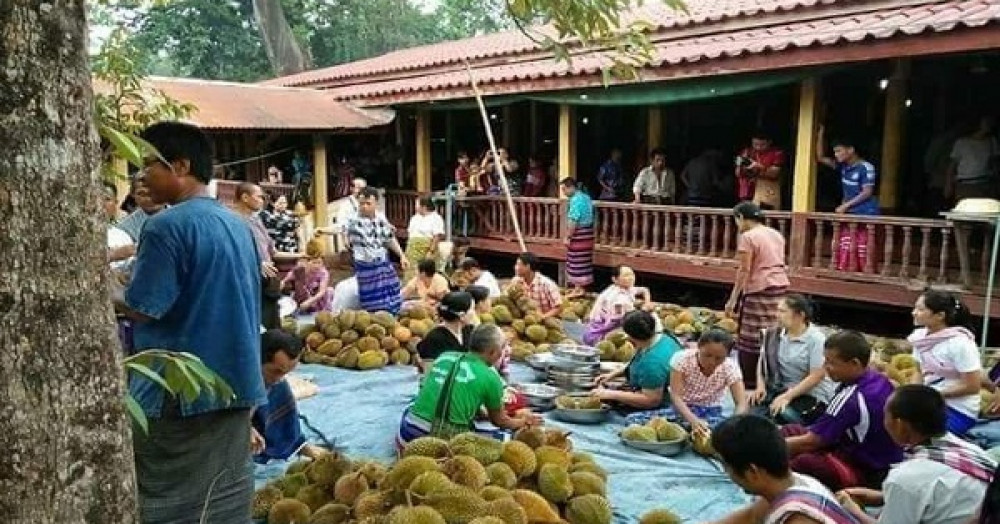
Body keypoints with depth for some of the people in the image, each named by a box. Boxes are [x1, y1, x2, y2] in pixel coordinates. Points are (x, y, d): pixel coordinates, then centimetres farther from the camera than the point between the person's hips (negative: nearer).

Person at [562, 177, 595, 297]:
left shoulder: (575, 200, -18)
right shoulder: (586, 197, 13)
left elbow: (573, 221, -23)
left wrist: (568, 237, -19)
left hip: (579, 233, -10)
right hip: (587, 232, 10)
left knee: (577, 262, -3)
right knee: (583, 262, 13)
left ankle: (578, 289, 2)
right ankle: (581, 287, 19)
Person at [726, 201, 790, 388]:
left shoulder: (747, 237, -10)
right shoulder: (776, 234, 15)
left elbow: (744, 271, -13)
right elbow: (778, 263, 17)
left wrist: (732, 299, -9)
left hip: (760, 290, -8)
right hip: (781, 286, 8)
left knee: (753, 338, -1)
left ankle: (750, 382, 4)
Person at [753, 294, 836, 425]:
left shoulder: (816, 339, -12)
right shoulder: (774, 334, 4)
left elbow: (816, 376, -15)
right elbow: (762, 360, 11)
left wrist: (787, 397, -20)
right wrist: (760, 386, -5)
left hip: (812, 395, -5)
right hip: (781, 389, 5)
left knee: (782, 413, -31)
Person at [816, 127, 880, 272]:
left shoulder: (866, 168, -13)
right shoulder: (843, 166, 7)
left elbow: (867, 193, -16)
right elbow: (821, 157, 8)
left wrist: (845, 205, -16)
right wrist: (820, 134, 0)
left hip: (866, 214, -7)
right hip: (849, 214, 7)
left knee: (863, 251, -7)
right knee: (846, 249, 6)